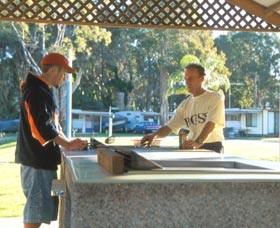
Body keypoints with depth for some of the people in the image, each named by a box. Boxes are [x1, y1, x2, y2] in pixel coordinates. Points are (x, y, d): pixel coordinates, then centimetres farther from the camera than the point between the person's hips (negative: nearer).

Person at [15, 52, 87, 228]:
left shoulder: (44, 90, 16)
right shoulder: (36, 92, -16)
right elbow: (42, 127, -23)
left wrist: (67, 141, 9)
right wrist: (67, 145, -16)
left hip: (43, 157, 10)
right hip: (37, 158, -10)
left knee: (45, 205, 15)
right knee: (37, 206, -6)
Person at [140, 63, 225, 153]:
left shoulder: (215, 98, -1)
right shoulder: (185, 104, 16)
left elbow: (211, 124, -15)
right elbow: (170, 126, 11)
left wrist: (198, 142, -31)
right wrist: (154, 135, -10)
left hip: (212, 148, -5)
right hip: (193, 149, 5)